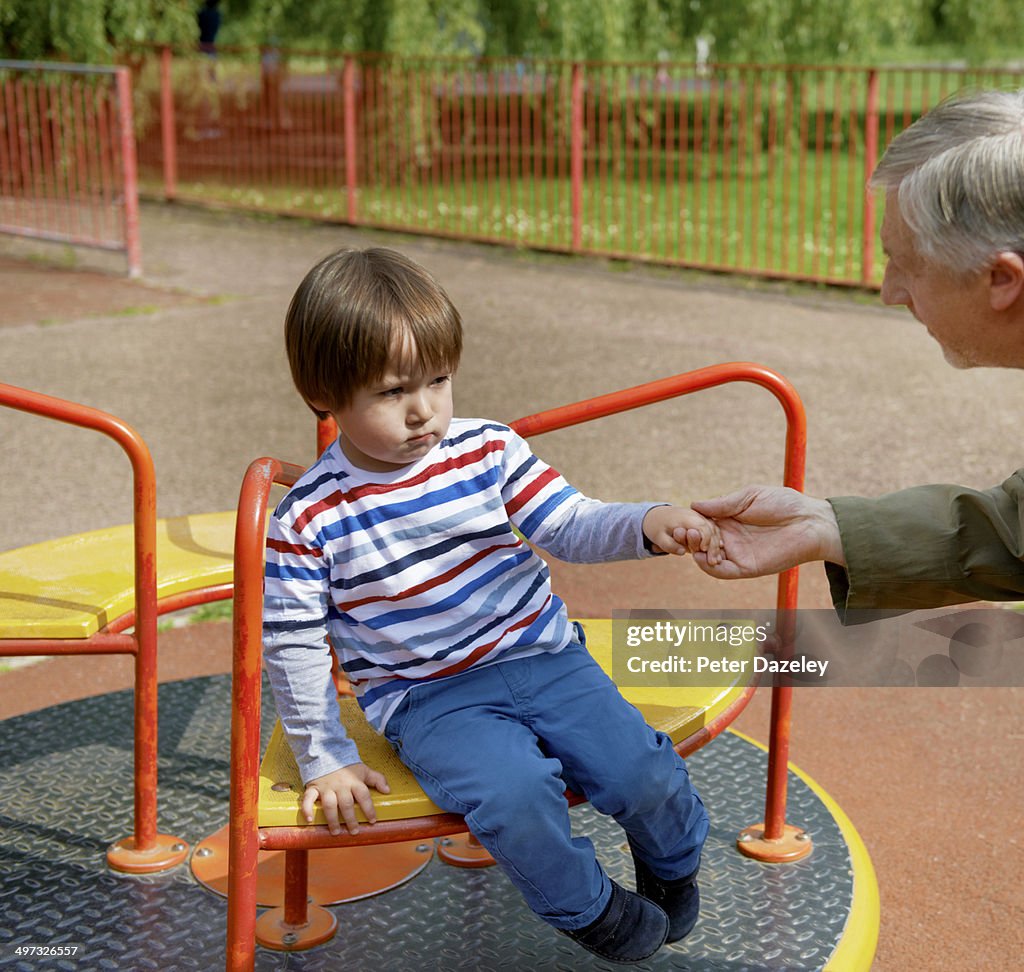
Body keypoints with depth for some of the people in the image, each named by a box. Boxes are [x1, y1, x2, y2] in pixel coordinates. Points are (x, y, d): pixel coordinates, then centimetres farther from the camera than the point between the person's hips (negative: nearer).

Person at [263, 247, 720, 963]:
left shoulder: (490, 451, -2)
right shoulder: (308, 520, -9)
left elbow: (571, 526, -4)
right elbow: (294, 649, -3)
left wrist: (647, 525, -26)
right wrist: (327, 761, -1)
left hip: (542, 657, 3)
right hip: (429, 700, -3)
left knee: (645, 775, -13)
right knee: (516, 795, -30)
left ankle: (673, 869, 23)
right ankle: (589, 909, 2)